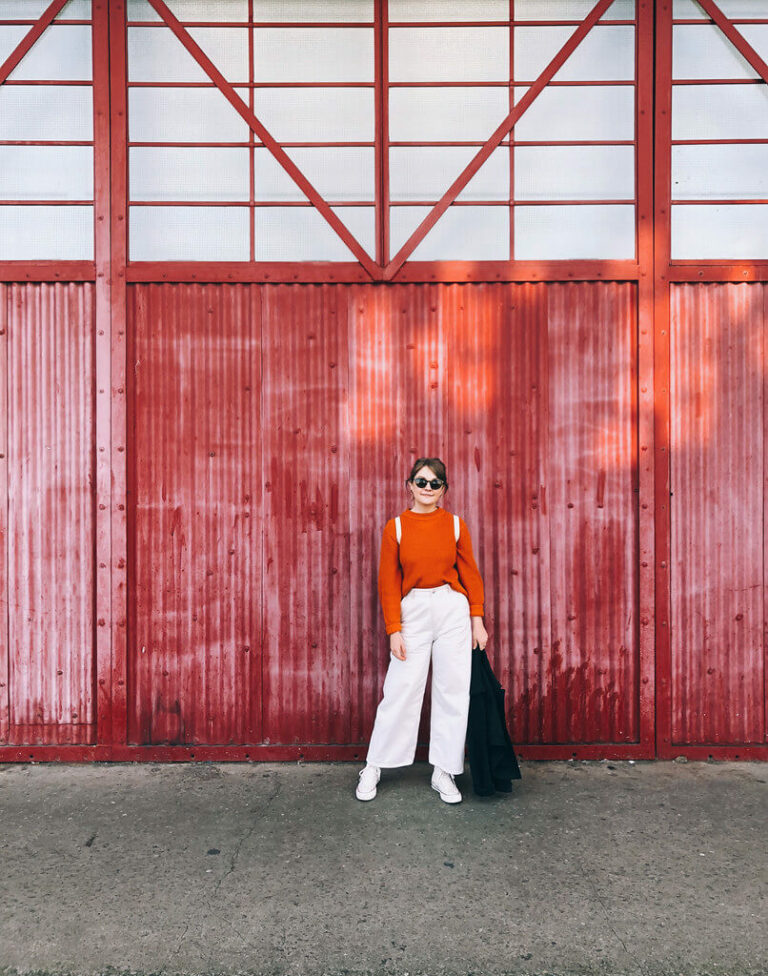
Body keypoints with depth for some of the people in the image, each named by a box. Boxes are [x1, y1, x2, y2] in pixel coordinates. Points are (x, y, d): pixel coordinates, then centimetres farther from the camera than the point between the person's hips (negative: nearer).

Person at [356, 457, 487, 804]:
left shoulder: (455, 524, 3)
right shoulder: (396, 527, -1)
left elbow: (470, 574, 6)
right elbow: (389, 583, -1)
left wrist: (477, 619, 2)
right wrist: (394, 629, -5)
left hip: (454, 611, 2)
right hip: (413, 612, -1)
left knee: (453, 691, 5)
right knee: (400, 690, 1)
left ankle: (443, 773, 21)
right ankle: (373, 768, 20)